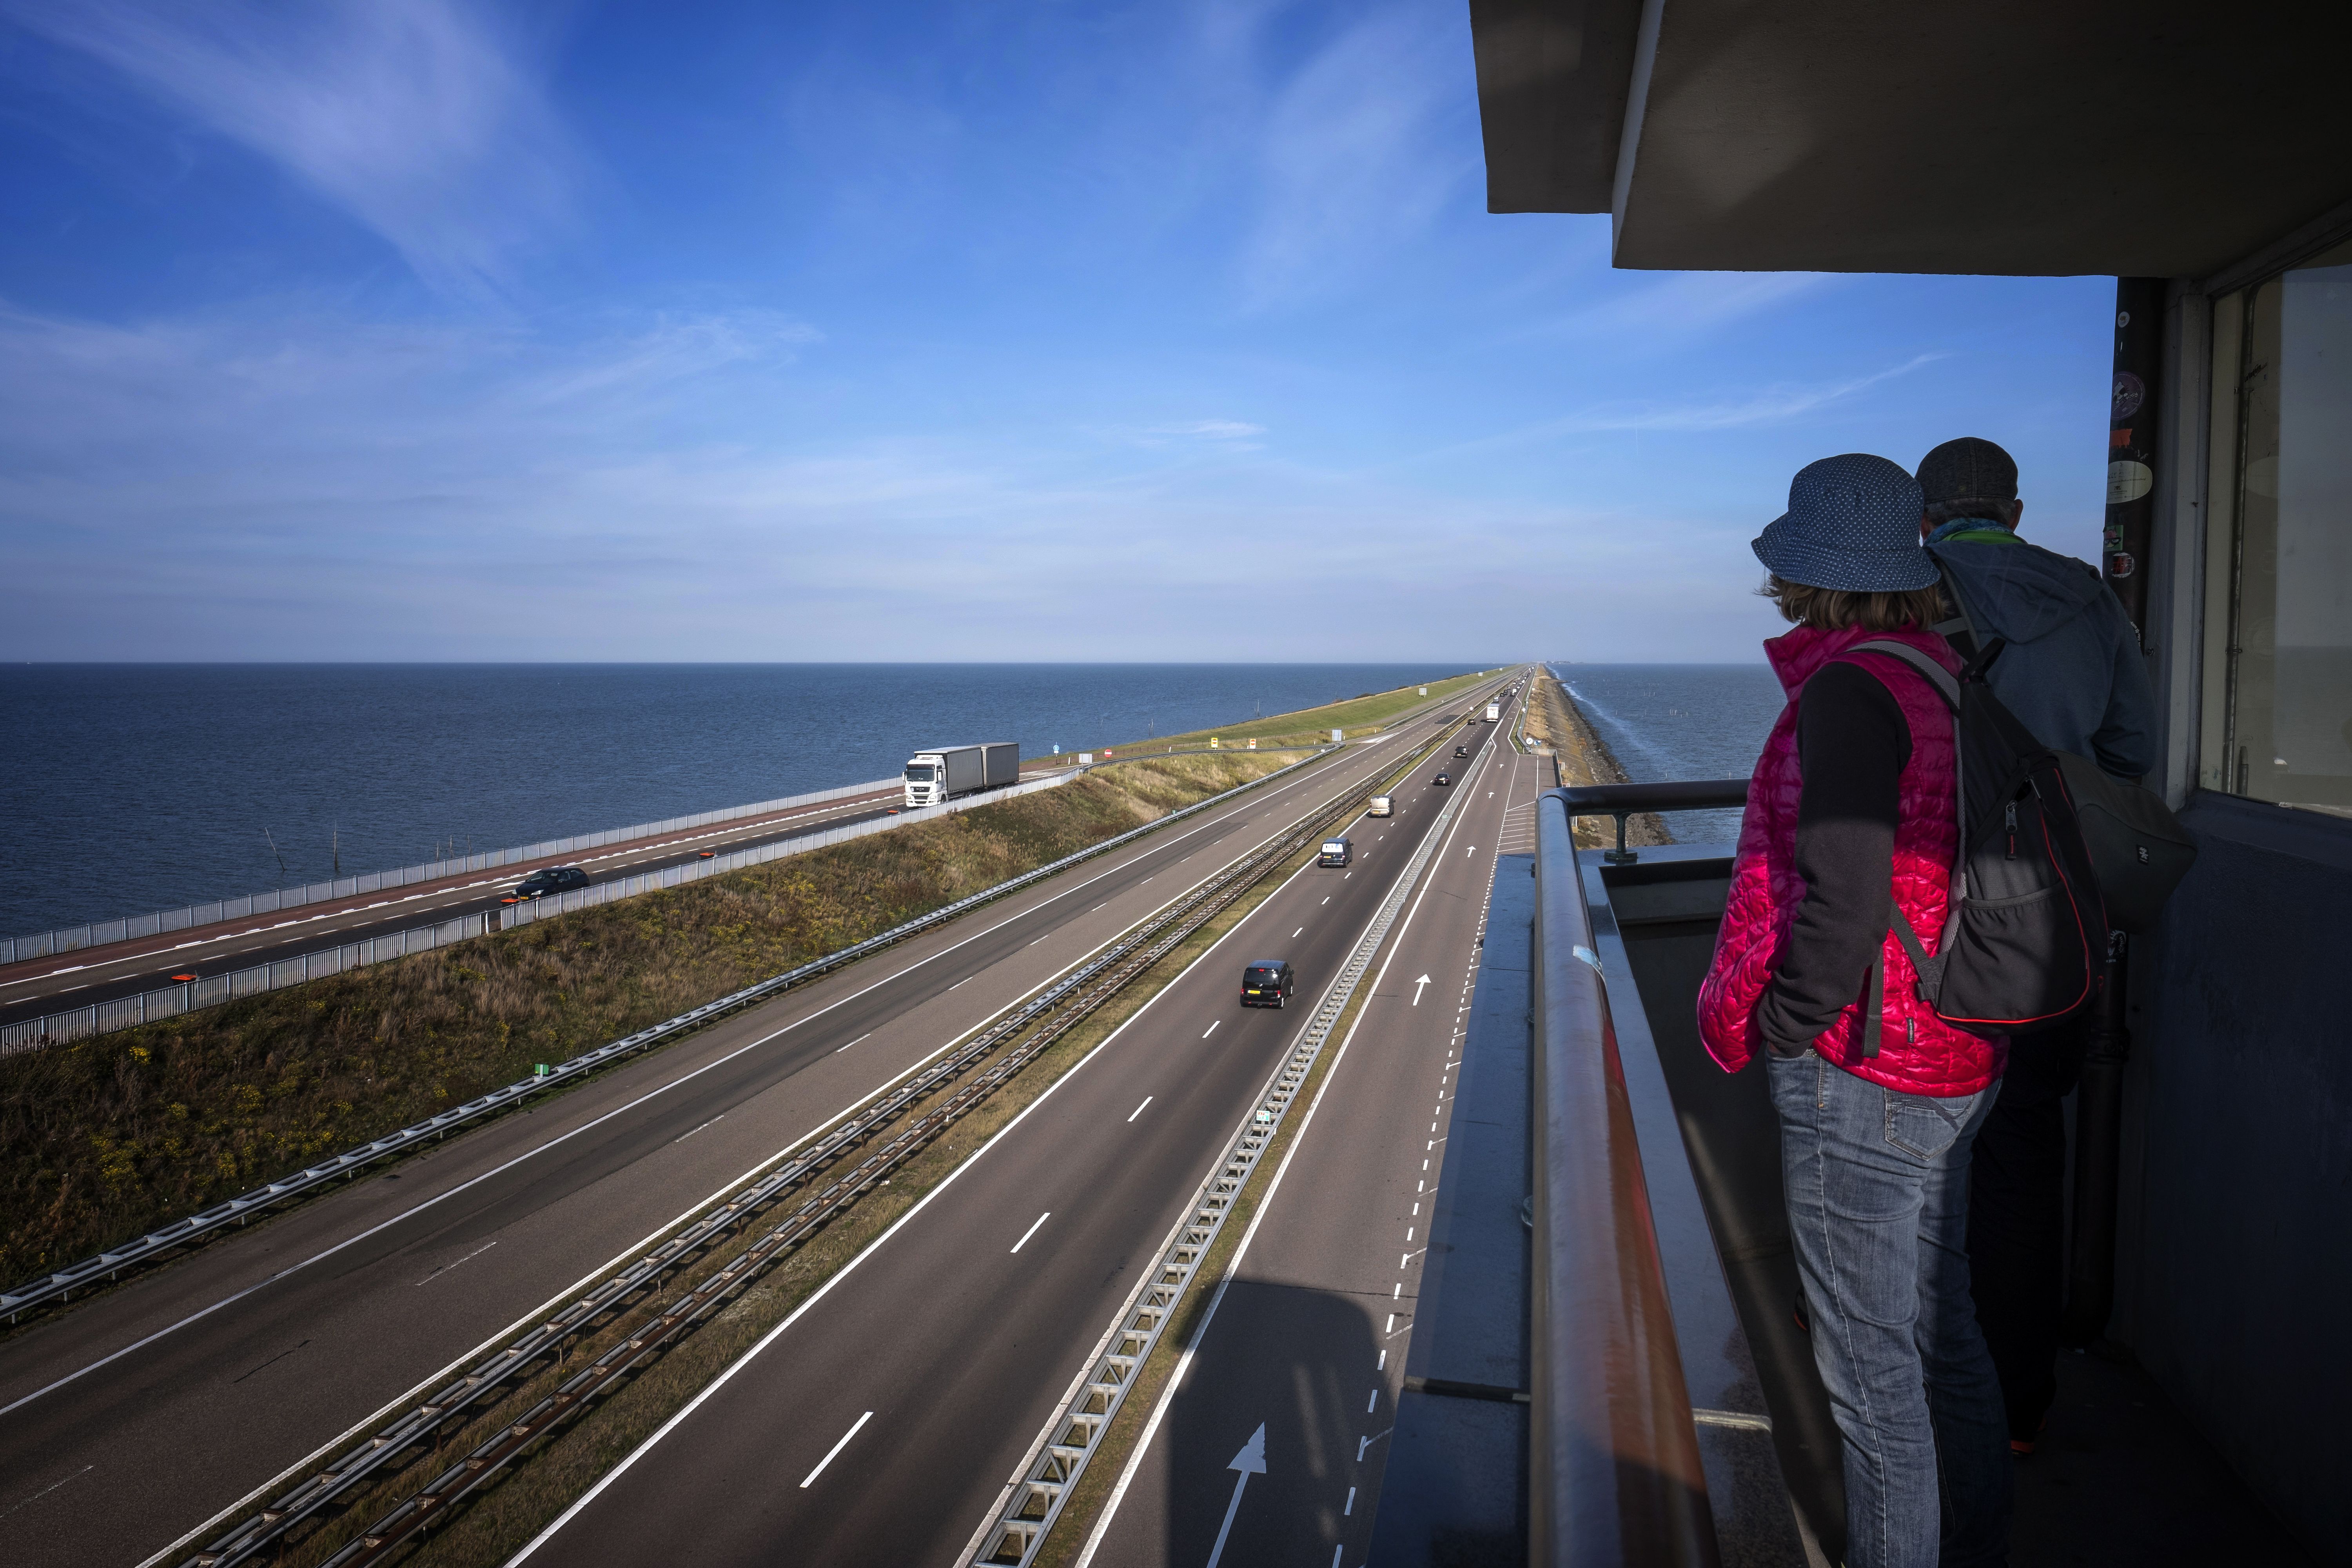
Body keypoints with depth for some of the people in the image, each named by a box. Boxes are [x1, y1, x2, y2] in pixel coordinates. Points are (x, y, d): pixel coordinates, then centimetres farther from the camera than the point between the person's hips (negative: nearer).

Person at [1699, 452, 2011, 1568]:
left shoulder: (1850, 690, -19)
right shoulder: (1943, 673, 8)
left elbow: (1840, 903, -25)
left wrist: (1774, 1031, -11)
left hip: (1859, 1068, -10)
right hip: (1954, 1059, 10)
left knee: (1869, 1360, 6)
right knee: (1938, 1327, 24)